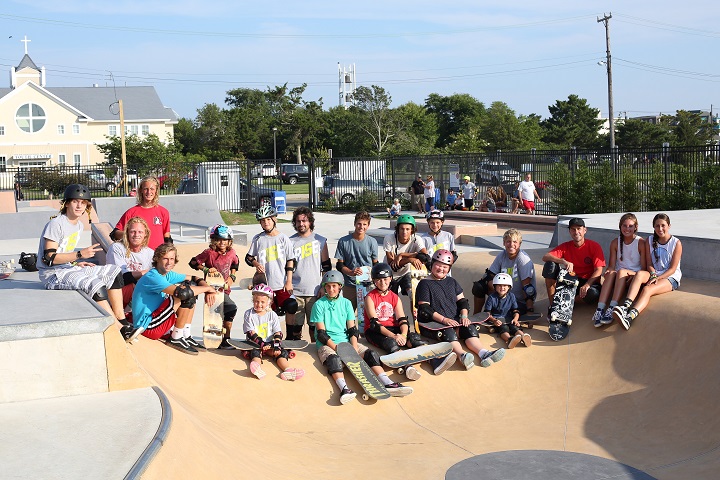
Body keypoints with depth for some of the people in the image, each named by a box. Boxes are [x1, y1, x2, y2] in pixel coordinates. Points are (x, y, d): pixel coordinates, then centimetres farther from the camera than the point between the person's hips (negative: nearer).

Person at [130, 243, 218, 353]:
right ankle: (176, 339, -10)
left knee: (192, 287, 8)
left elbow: (194, 279, 15)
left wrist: (208, 292, -7)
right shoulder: (152, 277, -21)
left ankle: (186, 335, 6)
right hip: (148, 326, -10)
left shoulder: (168, 275, 8)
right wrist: (207, 288, -21)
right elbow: (181, 292, -35)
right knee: (185, 295, -21)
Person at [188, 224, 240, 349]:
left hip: (224, 288, 7)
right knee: (231, 308, -22)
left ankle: (220, 340, 34)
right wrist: (206, 269, -21)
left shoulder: (231, 253, 0)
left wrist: (232, 277, 9)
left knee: (221, 316, 18)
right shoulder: (209, 253, -15)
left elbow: (235, 263, 21)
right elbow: (193, 262, -11)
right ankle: (225, 339, -13)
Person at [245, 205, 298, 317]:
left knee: (290, 307, -9)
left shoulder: (283, 238, 0)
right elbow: (249, 257, 12)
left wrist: (289, 281, -2)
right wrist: (255, 264, -10)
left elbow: (290, 261, 3)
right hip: (264, 283, 1)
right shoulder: (258, 239, 3)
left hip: (282, 284, -1)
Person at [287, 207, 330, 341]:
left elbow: (327, 267, 10)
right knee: (295, 326, 1)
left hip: (315, 291, 0)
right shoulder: (290, 242, 7)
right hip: (295, 291, 0)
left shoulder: (320, 240, 8)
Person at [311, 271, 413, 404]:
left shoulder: (346, 303, 14)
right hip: (327, 344, -4)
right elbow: (321, 333, -5)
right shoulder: (319, 305, 2)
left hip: (346, 341, 4)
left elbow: (352, 329, 8)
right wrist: (336, 348, -17)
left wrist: (354, 348, -9)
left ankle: (388, 384, -33)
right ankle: (344, 389, -58)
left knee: (371, 353, -18)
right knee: (334, 359, -37)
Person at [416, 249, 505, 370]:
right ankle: (462, 355, -62)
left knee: (469, 328, -23)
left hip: (454, 321, 6)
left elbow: (462, 301, 18)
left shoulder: (452, 282, 21)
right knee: (448, 333, -35)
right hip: (432, 324, -6)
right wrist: (443, 319, -21)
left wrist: (464, 316, -4)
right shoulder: (425, 283, 1)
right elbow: (424, 309, -9)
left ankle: (484, 354, -46)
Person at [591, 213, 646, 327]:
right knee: (611, 273, -31)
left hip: (635, 277, -2)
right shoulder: (615, 243, 7)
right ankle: (599, 310, -48)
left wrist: (635, 276, -24)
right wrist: (608, 271, -20)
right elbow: (612, 265, 4)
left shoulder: (641, 243, -2)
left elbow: (644, 267, -5)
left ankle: (611, 309, -47)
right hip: (619, 276, 3)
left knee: (622, 271, -34)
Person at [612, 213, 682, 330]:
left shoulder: (676, 243, -2)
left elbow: (673, 268, -7)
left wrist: (658, 278, -20)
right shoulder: (650, 241, 9)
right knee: (639, 274, -32)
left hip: (671, 278, -4)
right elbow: (649, 264, 5)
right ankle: (625, 306, -51)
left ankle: (630, 317, -56)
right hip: (653, 274, 4)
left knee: (647, 290, -33)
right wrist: (653, 275, -16)